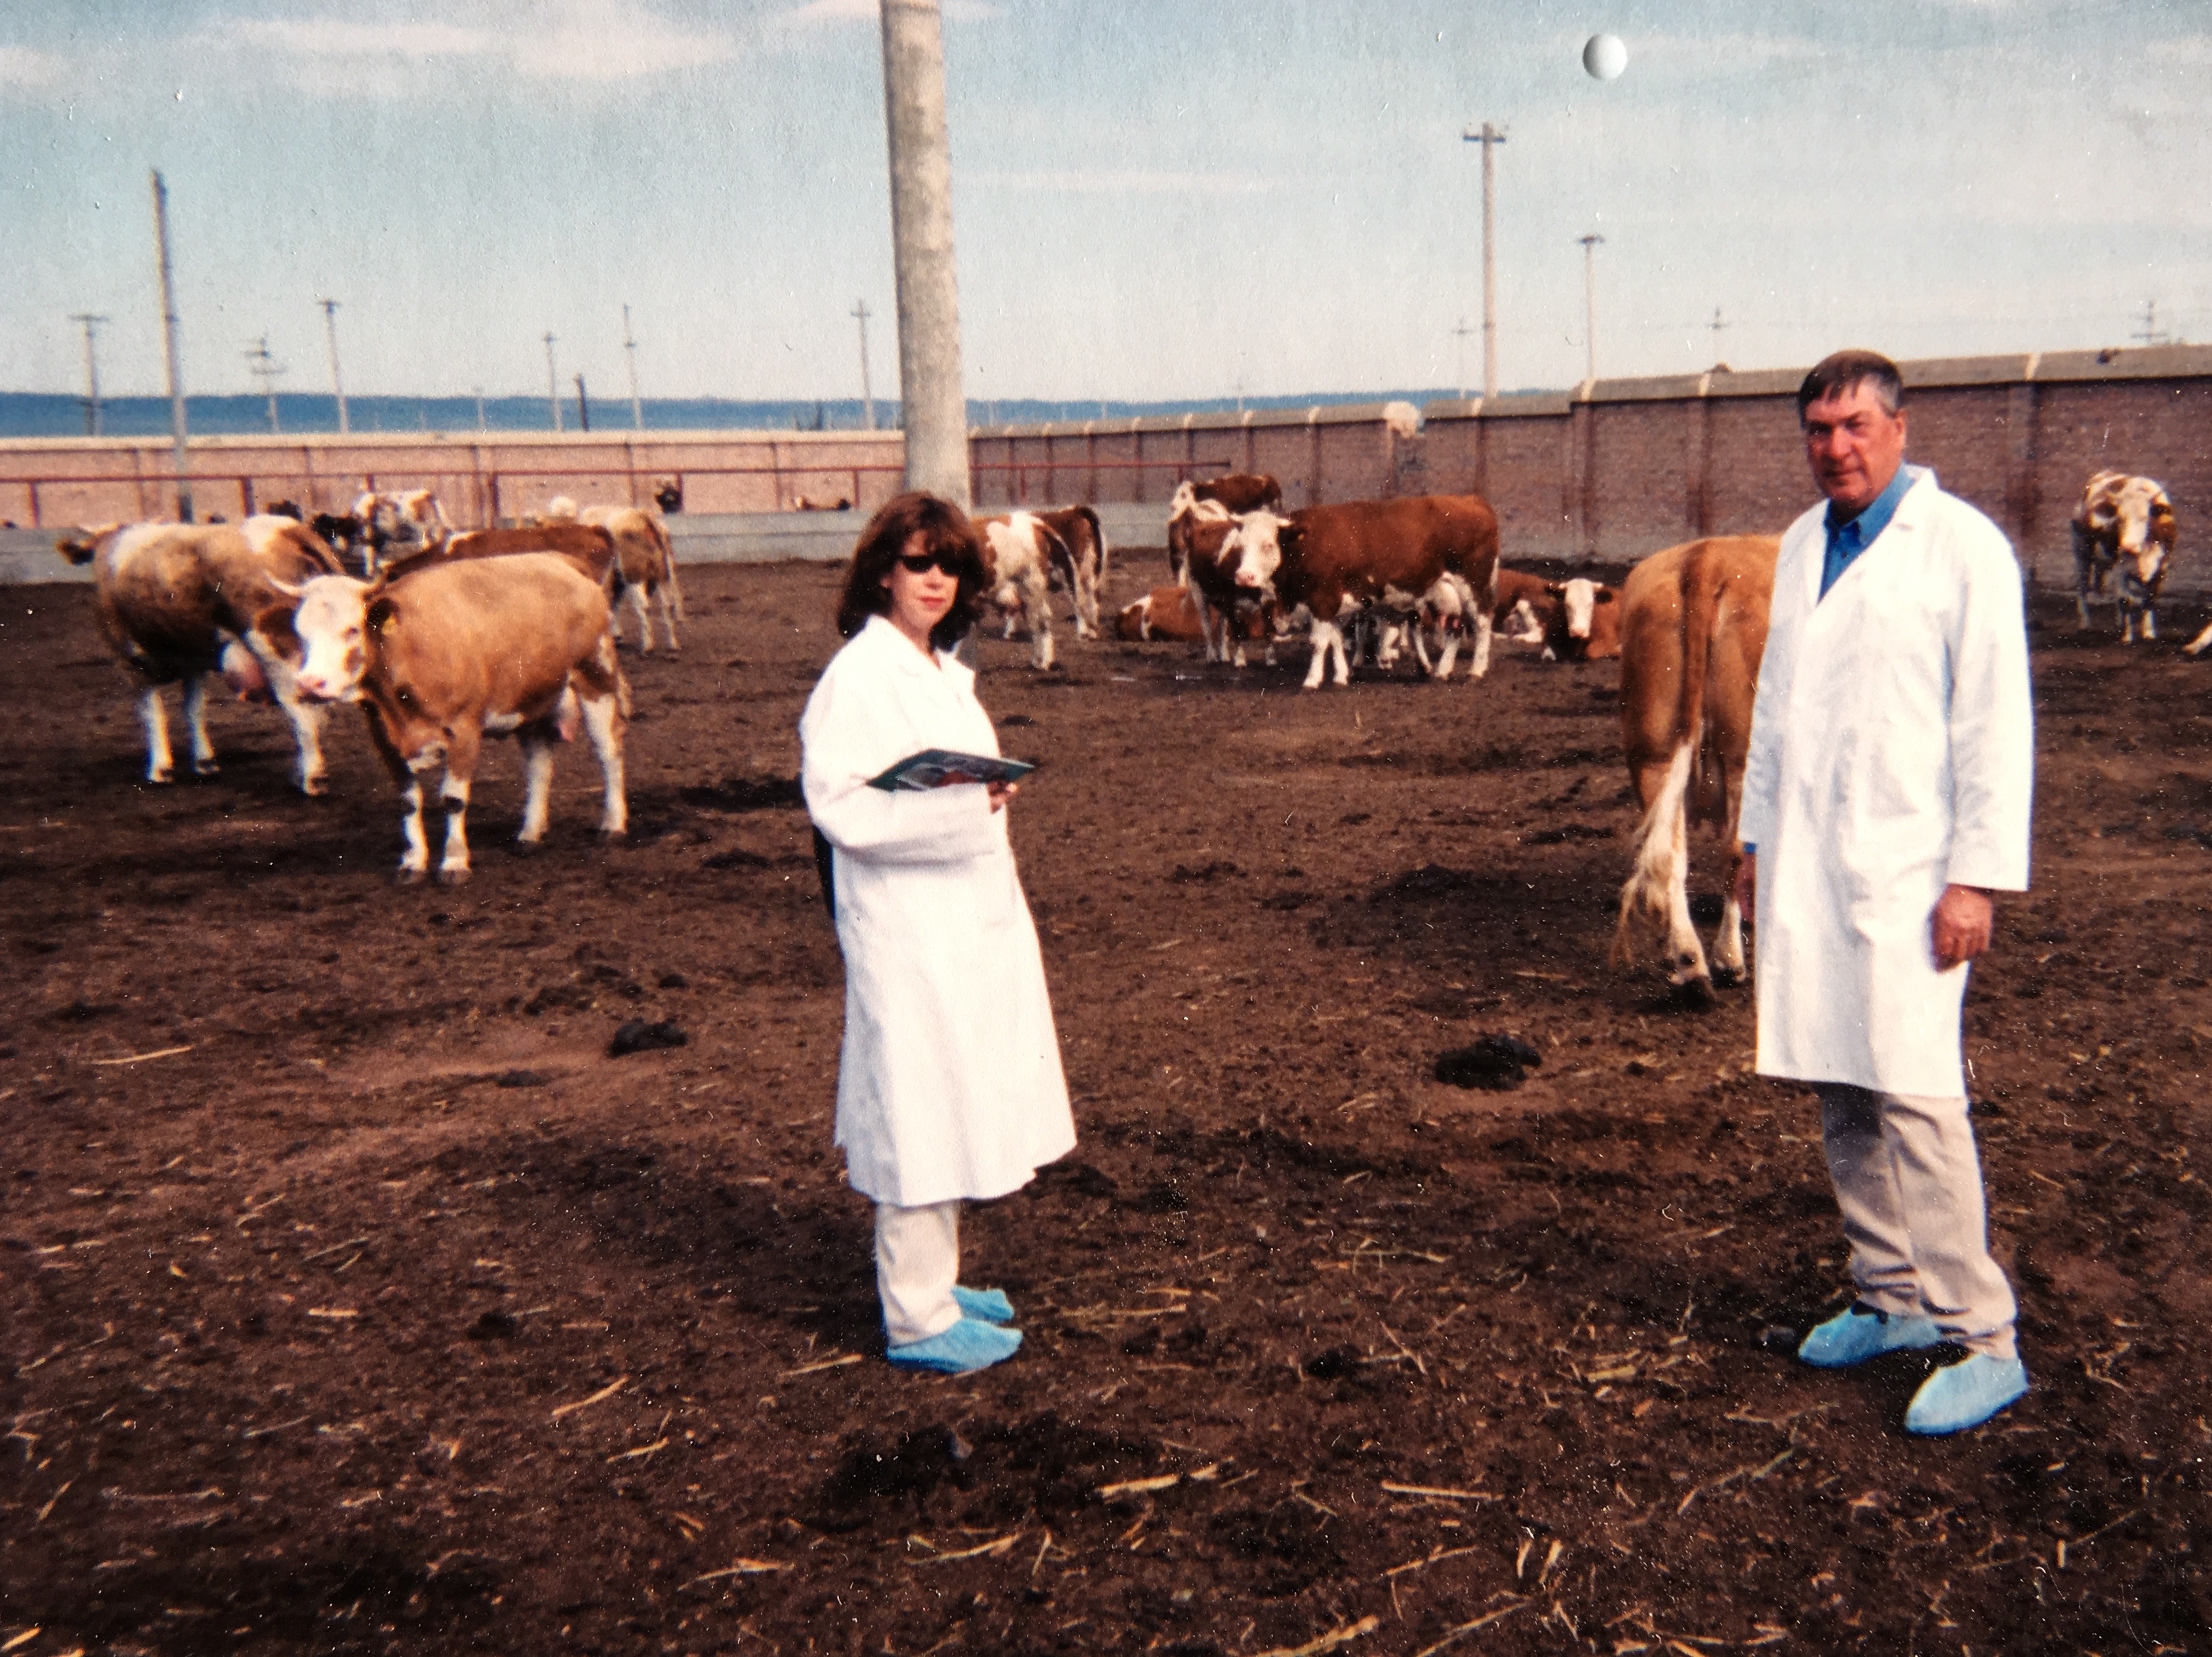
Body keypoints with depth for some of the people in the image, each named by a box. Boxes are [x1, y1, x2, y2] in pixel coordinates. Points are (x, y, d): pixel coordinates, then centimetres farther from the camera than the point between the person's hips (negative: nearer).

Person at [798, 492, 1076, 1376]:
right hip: (907, 935, -9)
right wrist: (957, 805, -26)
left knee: (955, 1113, 16)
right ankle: (917, 1320, 9)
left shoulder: (946, 672, 13)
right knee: (920, 1117, -2)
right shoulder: (856, 678, -13)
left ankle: (931, 1283, 29)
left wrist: (990, 794, 7)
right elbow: (839, 806, -20)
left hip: (974, 922, 9)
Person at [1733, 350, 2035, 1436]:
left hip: (1905, 872, -6)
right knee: (1839, 1093, 9)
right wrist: (1757, 837, 18)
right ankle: (1891, 1299, 22)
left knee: (1914, 1097, -10)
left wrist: (1979, 877, -13)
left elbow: (1995, 724, -9)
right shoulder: (1801, 547, 14)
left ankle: (1981, 1341, 0)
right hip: (1804, 869, 6)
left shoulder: (1962, 547, -6)